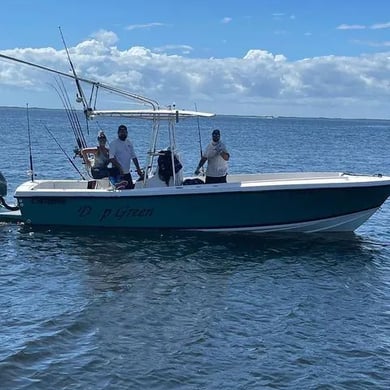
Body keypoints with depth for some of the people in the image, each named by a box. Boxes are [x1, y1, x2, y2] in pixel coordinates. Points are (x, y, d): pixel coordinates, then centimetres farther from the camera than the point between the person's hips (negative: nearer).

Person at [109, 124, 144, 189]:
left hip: (127, 172, 7)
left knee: (131, 188, 7)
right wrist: (119, 168, -27)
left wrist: (138, 169, 10)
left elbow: (134, 157, 16)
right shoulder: (114, 143, -7)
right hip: (118, 173, -7)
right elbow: (111, 158, -17)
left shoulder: (129, 143, 13)